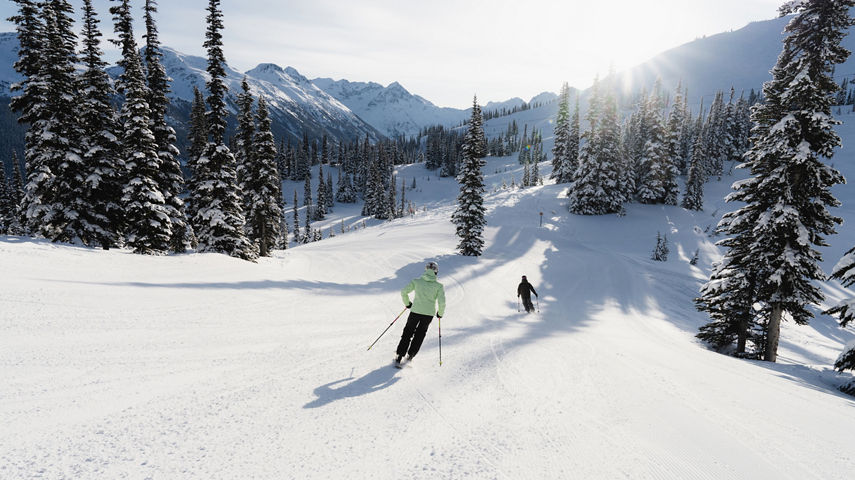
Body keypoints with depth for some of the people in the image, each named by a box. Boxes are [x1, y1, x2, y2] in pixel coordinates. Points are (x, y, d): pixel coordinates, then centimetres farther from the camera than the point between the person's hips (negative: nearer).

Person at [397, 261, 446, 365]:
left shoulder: (416, 281, -1)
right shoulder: (439, 286, -3)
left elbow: (403, 291, -4)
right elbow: (442, 302, -8)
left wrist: (407, 303, 12)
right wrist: (440, 313, 9)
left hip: (415, 311, 0)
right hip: (429, 314, 0)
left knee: (407, 333, 14)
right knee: (420, 334, 22)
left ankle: (399, 356, 10)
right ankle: (410, 355, 23)